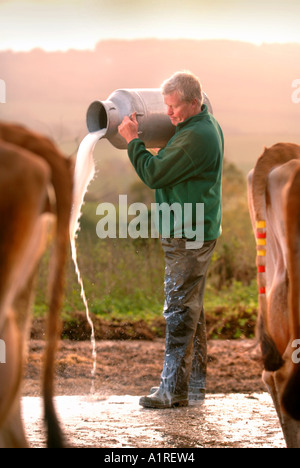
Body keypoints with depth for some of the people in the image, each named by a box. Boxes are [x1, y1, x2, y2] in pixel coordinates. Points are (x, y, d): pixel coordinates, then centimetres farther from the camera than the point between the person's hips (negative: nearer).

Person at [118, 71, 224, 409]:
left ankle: (173, 390, -6)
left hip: (189, 238, -11)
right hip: (197, 232, 11)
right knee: (192, 310, 15)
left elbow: (154, 174, -19)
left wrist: (132, 140, -8)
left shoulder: (195, 137, -20)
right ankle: (195, 384, 22)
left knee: (179, 311, -8)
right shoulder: (209, 125, 13)